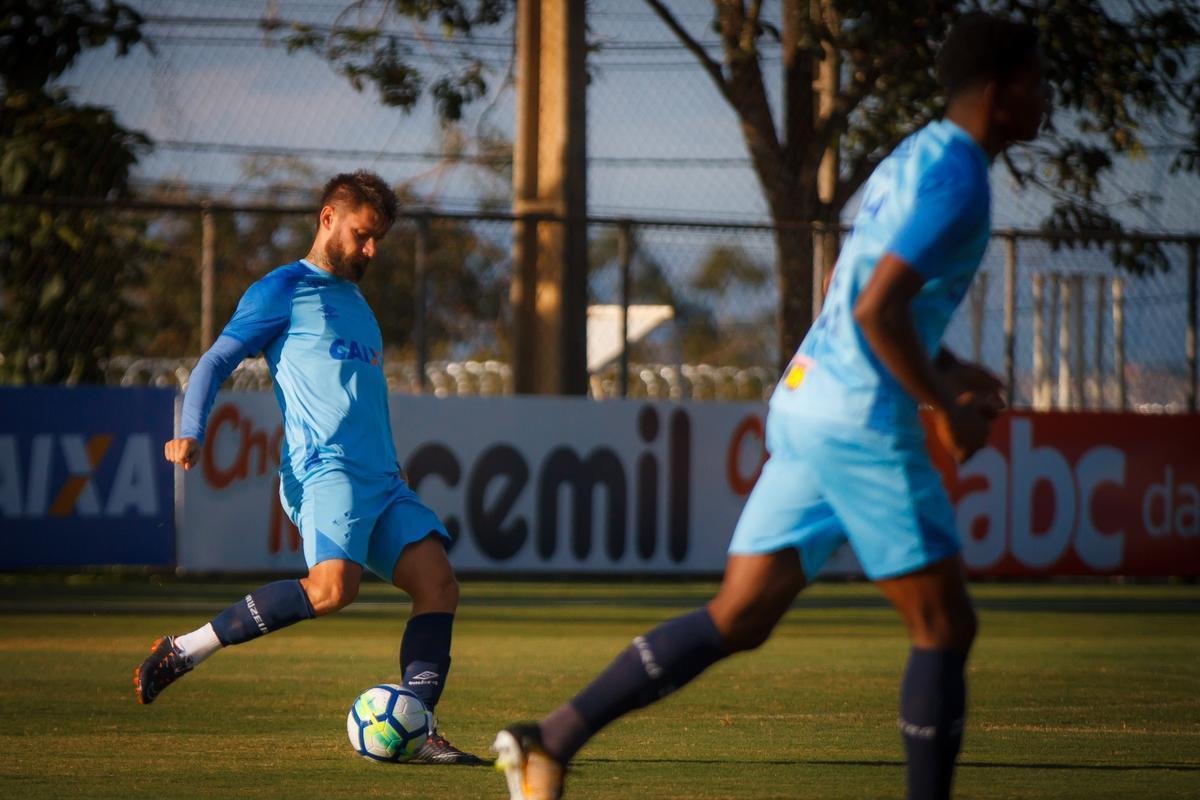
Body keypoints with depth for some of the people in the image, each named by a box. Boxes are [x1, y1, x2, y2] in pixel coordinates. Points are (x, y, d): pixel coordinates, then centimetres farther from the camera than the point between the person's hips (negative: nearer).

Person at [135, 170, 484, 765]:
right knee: (333, 587, -30)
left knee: (439, 583, -10)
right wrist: (190, 433, -16)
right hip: (323, 469, -8)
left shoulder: (355, 302, 27)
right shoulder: (283, 291, 3)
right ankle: (184, 650, -18)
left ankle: (416, 732, -10)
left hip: (381, 480, 8)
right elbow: (216, 361, -1)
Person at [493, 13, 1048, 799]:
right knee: (945, 626, 0)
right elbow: (877, 307, -23)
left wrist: (946, 370, 21)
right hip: (862, 424, -9)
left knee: (739, 617, 7)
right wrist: (945, 407, -14)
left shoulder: (916, 159, 19)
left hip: (805, 406, 9)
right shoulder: (957, 177, -13)